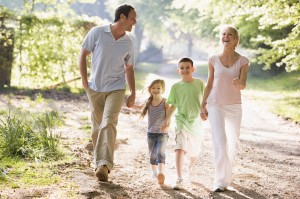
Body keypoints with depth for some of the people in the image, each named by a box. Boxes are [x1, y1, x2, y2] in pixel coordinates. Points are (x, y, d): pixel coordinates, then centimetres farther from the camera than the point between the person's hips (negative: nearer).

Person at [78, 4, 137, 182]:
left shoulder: (128, 43, 2)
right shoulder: (97, 33, -7)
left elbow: (129, 69, 13)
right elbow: (83, 55, 2)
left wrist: (133, 93, 9)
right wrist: (84, 81, -4)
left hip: (116, 89, 0)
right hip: (95, 88, 0)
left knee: (109, 123, -19)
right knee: (97, 127, 8)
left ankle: (104, 165, -27)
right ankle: (99, 162, 25)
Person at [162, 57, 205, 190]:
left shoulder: (199, 84, -1)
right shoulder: (176, 87, -2)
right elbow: (173, 105, 4)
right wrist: (167, 119, -2)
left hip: (196, 121, 2)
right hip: (182, 120, -2)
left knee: (194, 151, 16)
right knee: (180, 149, -19)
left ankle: (191, 167, 50)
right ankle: (179, 180, -22)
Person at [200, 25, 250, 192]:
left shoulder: (243, 61, -1)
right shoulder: (214, 60, 1)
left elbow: (243, 85, -11)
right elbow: (210, 84, 8)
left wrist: (239, 83, -35)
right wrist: (203, 105, 4)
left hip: (234, 106, 1)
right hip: (215, 105, -1)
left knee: (233, 143, 9)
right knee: (220, 142, -15)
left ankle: (227, 173, 33)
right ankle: (222, 180, -14)